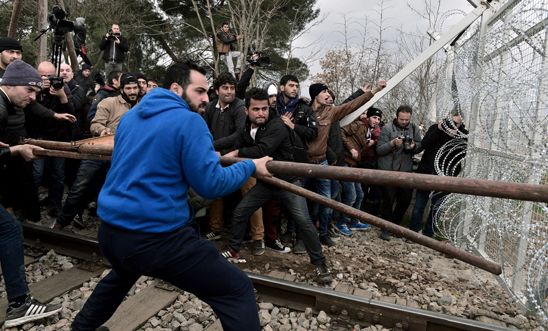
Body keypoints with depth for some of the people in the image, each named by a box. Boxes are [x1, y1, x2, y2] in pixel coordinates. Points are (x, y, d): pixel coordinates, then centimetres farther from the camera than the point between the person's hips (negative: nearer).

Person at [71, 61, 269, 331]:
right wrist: (251, 166, 2)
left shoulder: (131, 116, 12)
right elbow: (211, 185, -14)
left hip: (110, 231, 9)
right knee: (238, 291, 0)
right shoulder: (190, 121, -11)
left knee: (122, 275, 43)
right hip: (158, 237, -8)